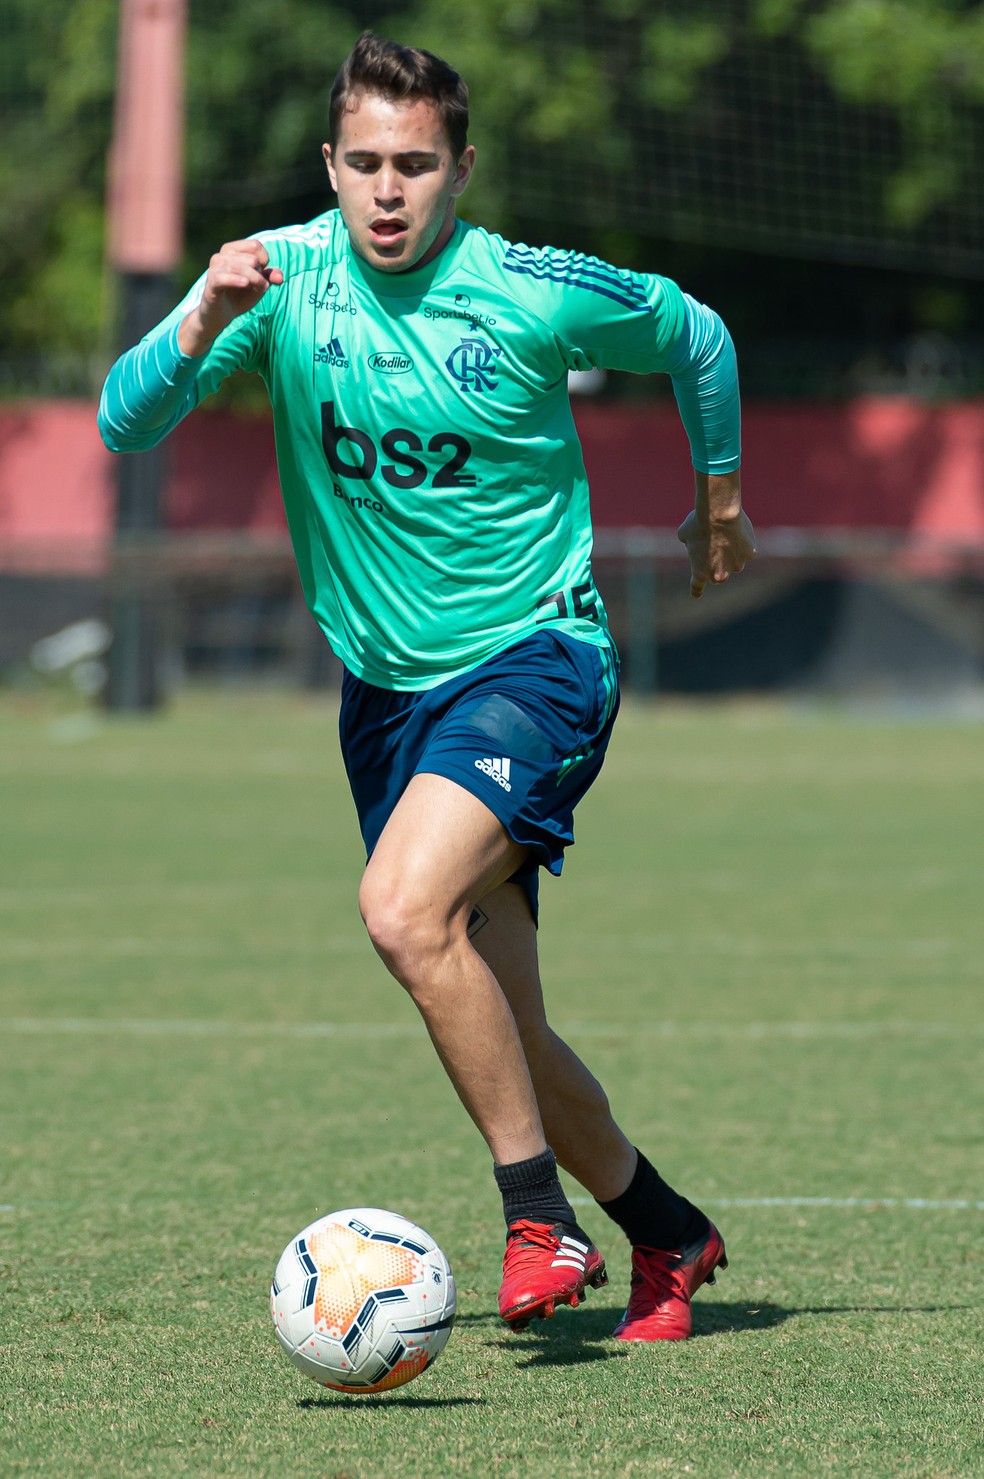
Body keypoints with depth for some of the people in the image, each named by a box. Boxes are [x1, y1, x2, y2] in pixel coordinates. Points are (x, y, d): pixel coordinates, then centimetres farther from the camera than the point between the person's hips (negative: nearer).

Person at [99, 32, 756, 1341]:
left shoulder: (538, 295, -12)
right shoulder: (283, 275, -6)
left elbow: (694, 337, 7)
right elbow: (124, 423, -13)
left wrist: (719, 495, 18)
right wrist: (203, 326, -31)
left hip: (534, 657, -5)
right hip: (385, 686, 5)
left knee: (407, 911, -29)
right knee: (502, 1034, 8)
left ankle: (541, 1216, -17)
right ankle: (665, 1234, 29)